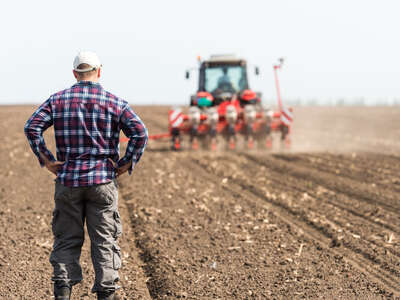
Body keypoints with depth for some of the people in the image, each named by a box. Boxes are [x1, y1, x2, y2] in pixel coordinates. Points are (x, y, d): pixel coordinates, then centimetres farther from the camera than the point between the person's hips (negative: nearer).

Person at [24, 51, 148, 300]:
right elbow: (140, 133, -11)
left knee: (67, 239, 9)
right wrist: (126, 164, -4)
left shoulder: (58, 100, 4)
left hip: (68, 179, 1)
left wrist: (46, 159, -2)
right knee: (104, 240, 5)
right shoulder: (114, 102, 0)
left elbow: (32, 127, -6)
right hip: (103, 181, -1)